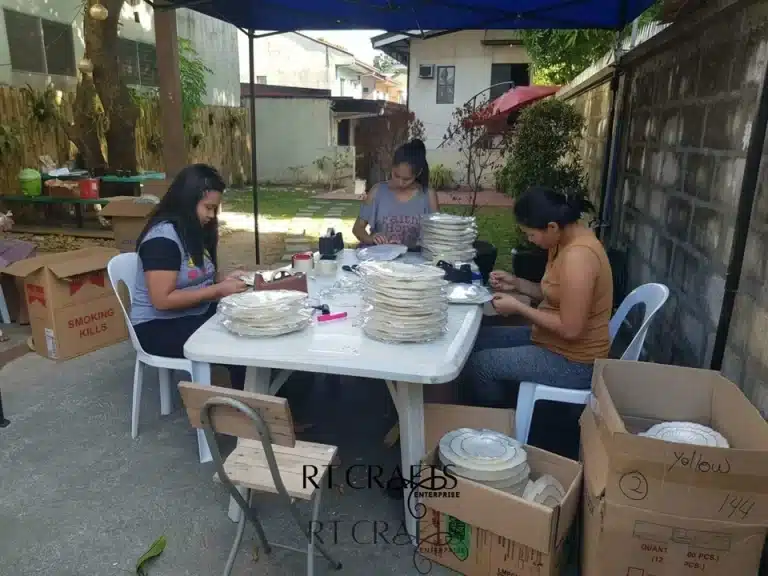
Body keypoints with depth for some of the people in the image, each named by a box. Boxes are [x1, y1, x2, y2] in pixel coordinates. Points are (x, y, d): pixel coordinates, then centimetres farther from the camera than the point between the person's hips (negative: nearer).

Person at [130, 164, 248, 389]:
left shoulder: (194, 230, 7)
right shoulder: (163, 237, -21)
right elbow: (162, 300, -25)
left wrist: (223, 280, -3)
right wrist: (218, 290, -22)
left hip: (196, 313, 9)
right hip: (159, 326, -8)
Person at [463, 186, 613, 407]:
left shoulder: (577, 257, -29)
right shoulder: (567, 239, 1)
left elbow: (570, 329, -28)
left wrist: (518, 307, -19)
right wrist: (517, 284, 0)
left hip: (573, 363, -10)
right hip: (554, 340, 10)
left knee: (478, 364, -10)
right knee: (479, 340, 12)